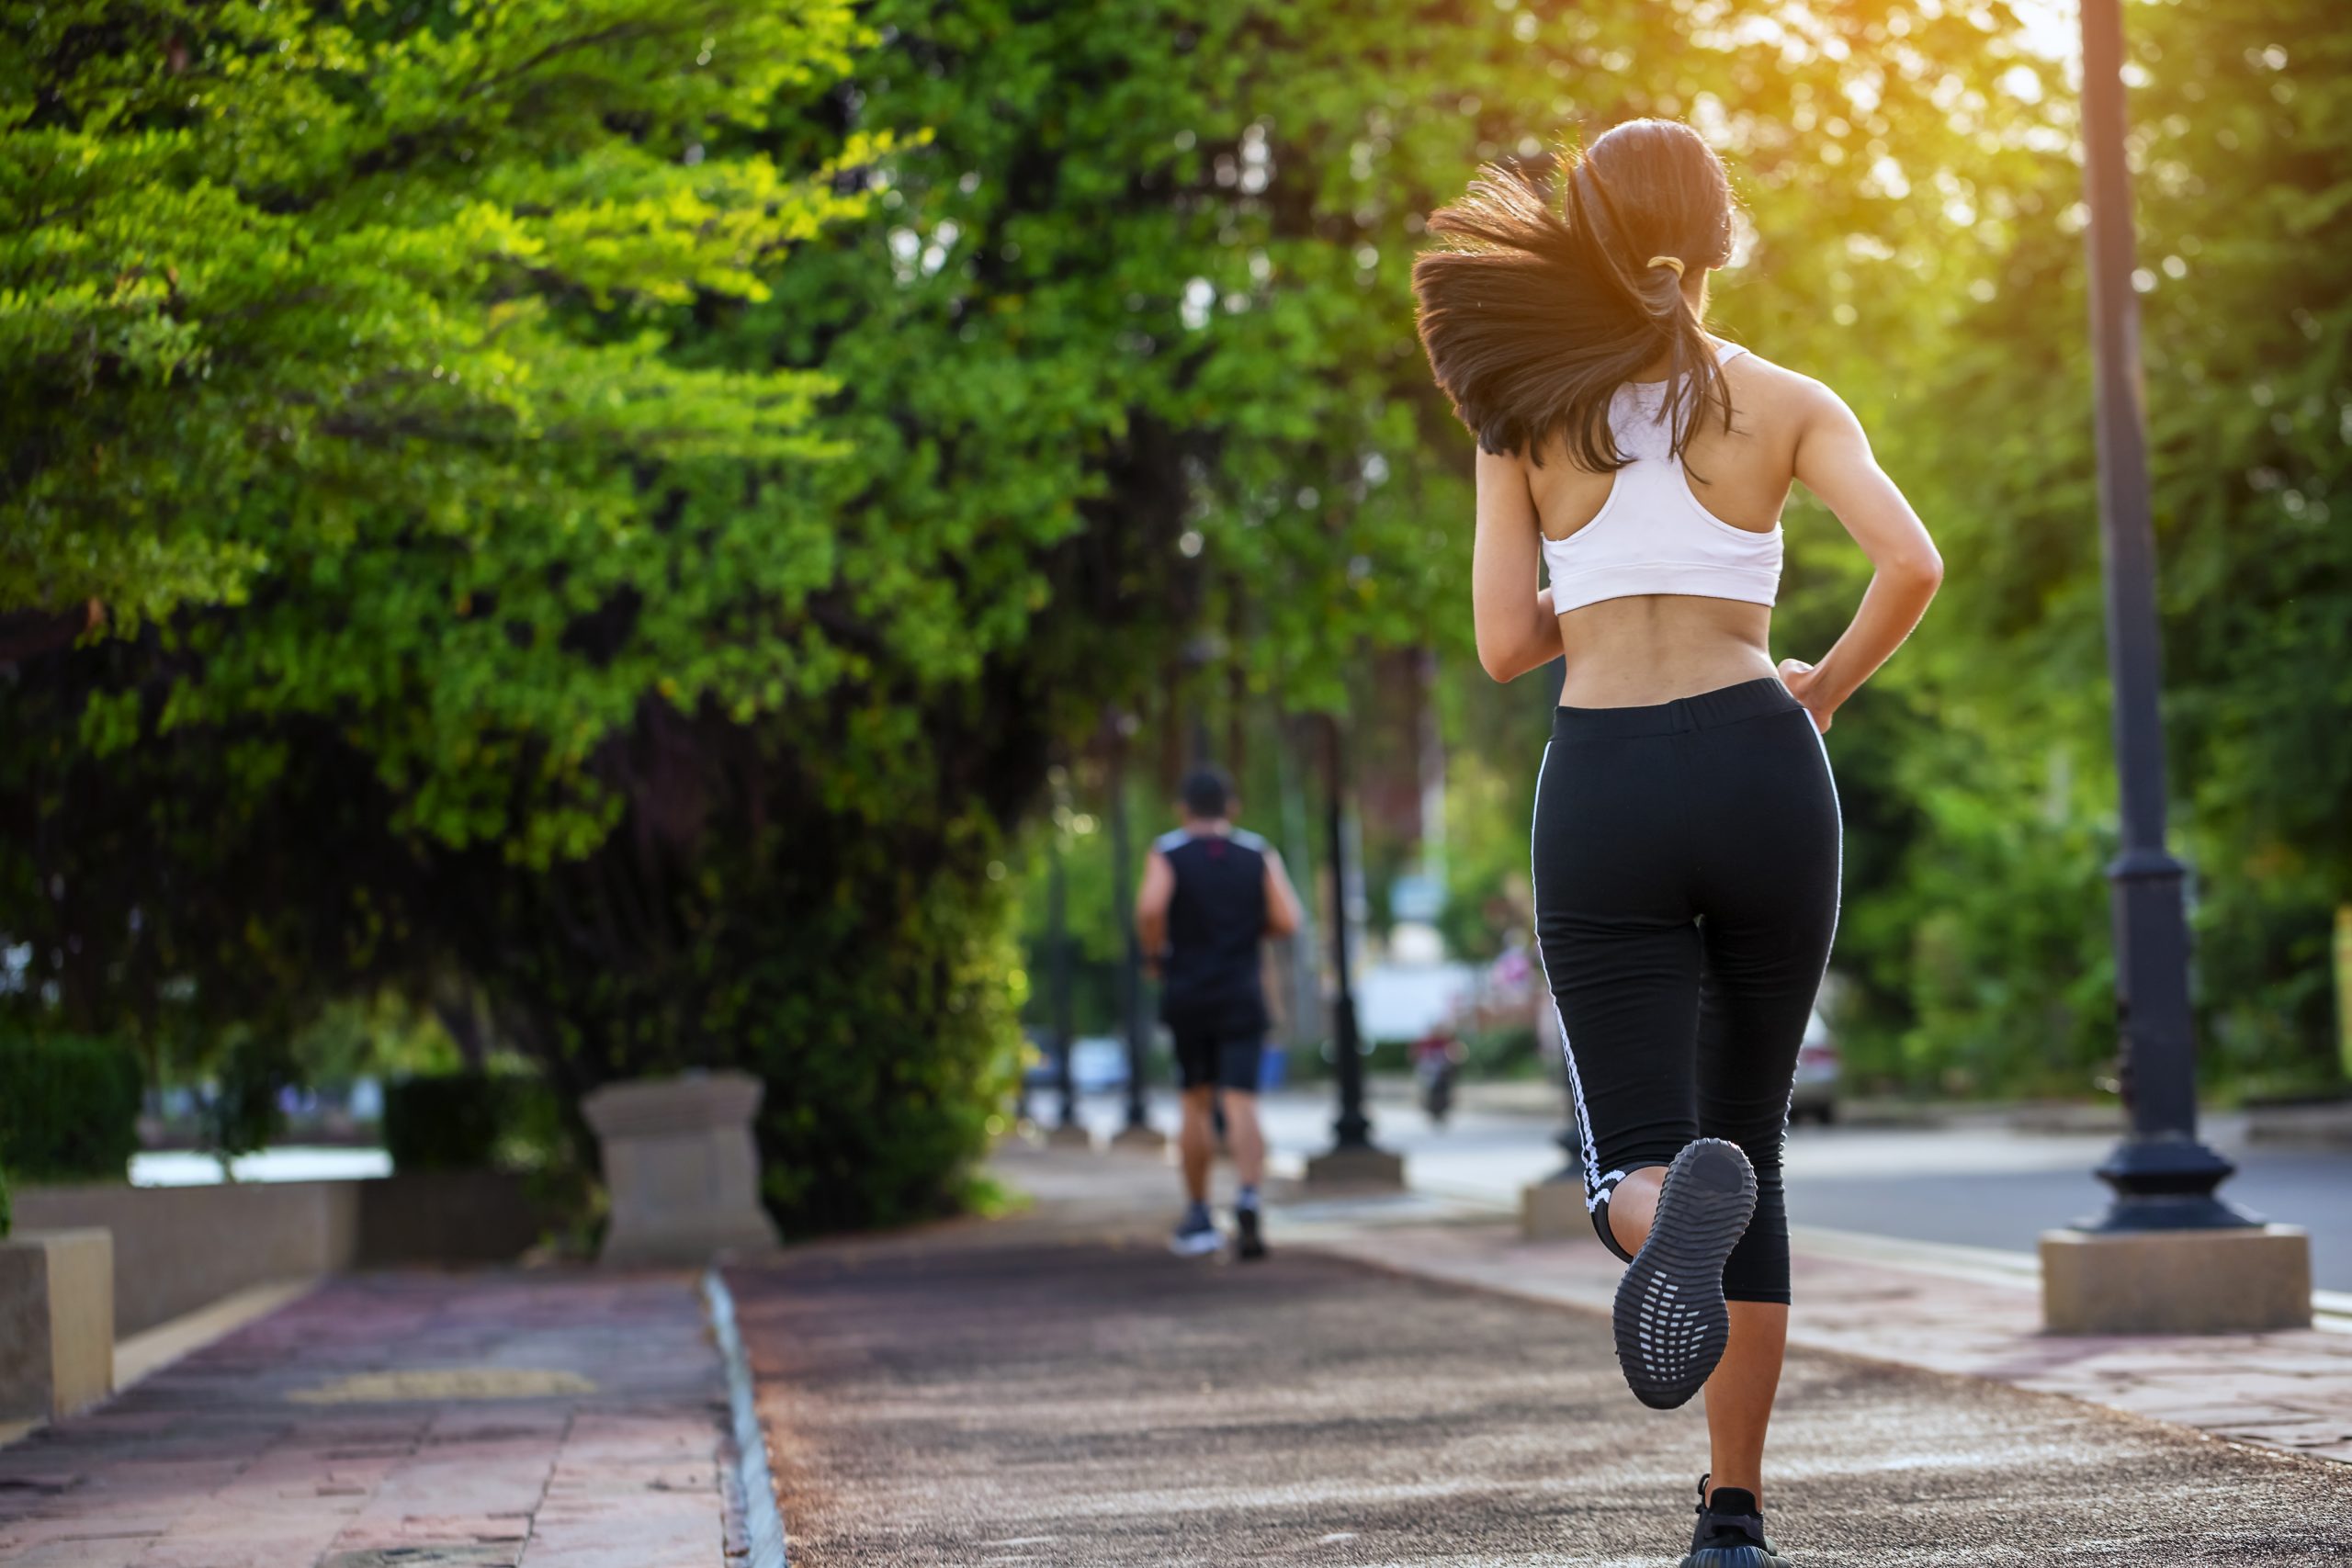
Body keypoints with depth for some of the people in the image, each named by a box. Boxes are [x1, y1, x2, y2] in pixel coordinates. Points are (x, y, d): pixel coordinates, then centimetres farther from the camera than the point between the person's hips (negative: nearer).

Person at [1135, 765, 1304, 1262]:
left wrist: (1157, 955, -1)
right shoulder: (1259, 854, 4)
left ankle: (1198, 1217, 18)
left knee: (1196, 1105, 13)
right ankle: (1248, 1198, -30)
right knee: (1241, 1104, -8)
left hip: (1186, 994, 0)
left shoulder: (1167, 853, -1)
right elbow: (1286, 920, -6)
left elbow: (1149, 909, -19)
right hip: (1242, 995, 0)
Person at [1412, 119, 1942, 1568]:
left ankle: (1675, 1214, -41)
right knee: (1749, 1140, 15)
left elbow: (1506, 645, 2)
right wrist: (1825, 687, 7)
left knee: (1638, 1166, -1)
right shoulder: (1783, 402, 6)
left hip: (1603, 790, -1)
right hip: (1756, 768, 1)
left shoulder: (1523, 412, 6)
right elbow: (1914, 563, -9)